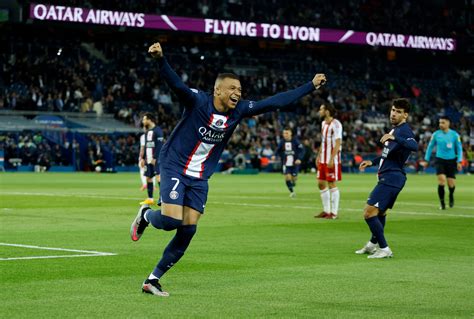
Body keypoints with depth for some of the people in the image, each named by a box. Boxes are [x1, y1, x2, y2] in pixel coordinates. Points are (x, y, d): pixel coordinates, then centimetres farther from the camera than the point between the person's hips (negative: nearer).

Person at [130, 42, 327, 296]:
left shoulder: (239, 110, -3)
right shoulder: (198, 101, -18)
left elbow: (274, 102, 1)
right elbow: (175, 83, -34)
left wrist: (311, 86, 0)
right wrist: (160, 59, -53)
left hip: (200, 178, 6)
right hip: (174, 167, -6)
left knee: (188, 230, -1)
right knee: (171, 220, -20)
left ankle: (153, 279, 11)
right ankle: (145, 215, 18)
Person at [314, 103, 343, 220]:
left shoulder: (336, 125, -14)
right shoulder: (323, 124, 13)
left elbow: (337, 143, -18)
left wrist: (332, 159, -23)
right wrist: (318, 156, 18)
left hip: (332, 160, -9)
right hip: (323, 160, 9)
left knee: (332, 184, -4)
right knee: (321, 183, 9)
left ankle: (334, 212, 1)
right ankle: (326, 210, 17)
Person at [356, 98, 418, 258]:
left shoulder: (404, 130, -15)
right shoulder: (395, 129, 16)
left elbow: (414, 146, -36)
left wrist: (394, 138, -46)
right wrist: (372, 162, 30)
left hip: (391, 178, -11)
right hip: (388, 177, 11)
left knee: (369, 213, -15)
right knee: (380, 212, 27)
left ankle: (384, 249, -12)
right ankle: (373, 245, 44)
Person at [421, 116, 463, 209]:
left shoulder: (454, 135, -4)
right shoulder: (436, 134, 0)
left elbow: (459, 148, 2)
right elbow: (430, 147, 10)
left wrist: (459, 162, -5)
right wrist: (426, 160, 9)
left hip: (451, 160, 0)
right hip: (440, 160, 0)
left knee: (451, 183, 2)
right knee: (441, 180, -17)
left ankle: (451, 195, 37)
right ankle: (442, 202, -5)